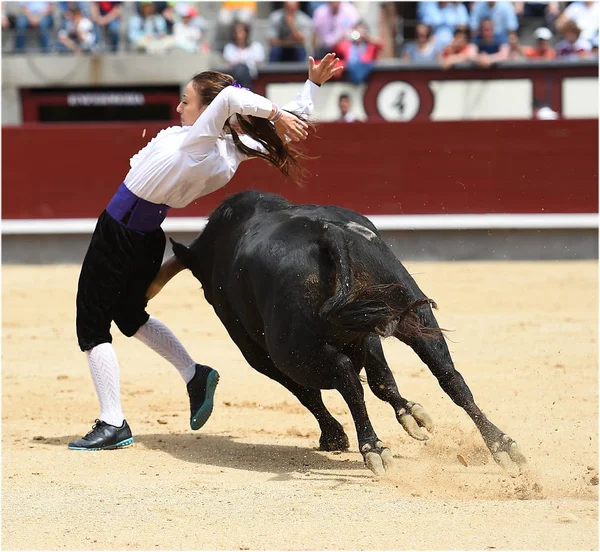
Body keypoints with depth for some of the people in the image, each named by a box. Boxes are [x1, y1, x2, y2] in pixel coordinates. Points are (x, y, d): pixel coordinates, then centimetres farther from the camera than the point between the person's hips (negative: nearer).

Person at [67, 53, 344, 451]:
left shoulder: (199, 142, -29)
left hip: (116, 235, -8)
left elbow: (229, 97, -45)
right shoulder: (235, 149, -7)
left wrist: (275, 113, -45)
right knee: (131, 315, 30)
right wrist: (313, 83, 2)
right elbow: (290, 129, 2)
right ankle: (195, 376, 27)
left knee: (92, 326, 2)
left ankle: (113, 425, 1)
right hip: (149, 239, 8)